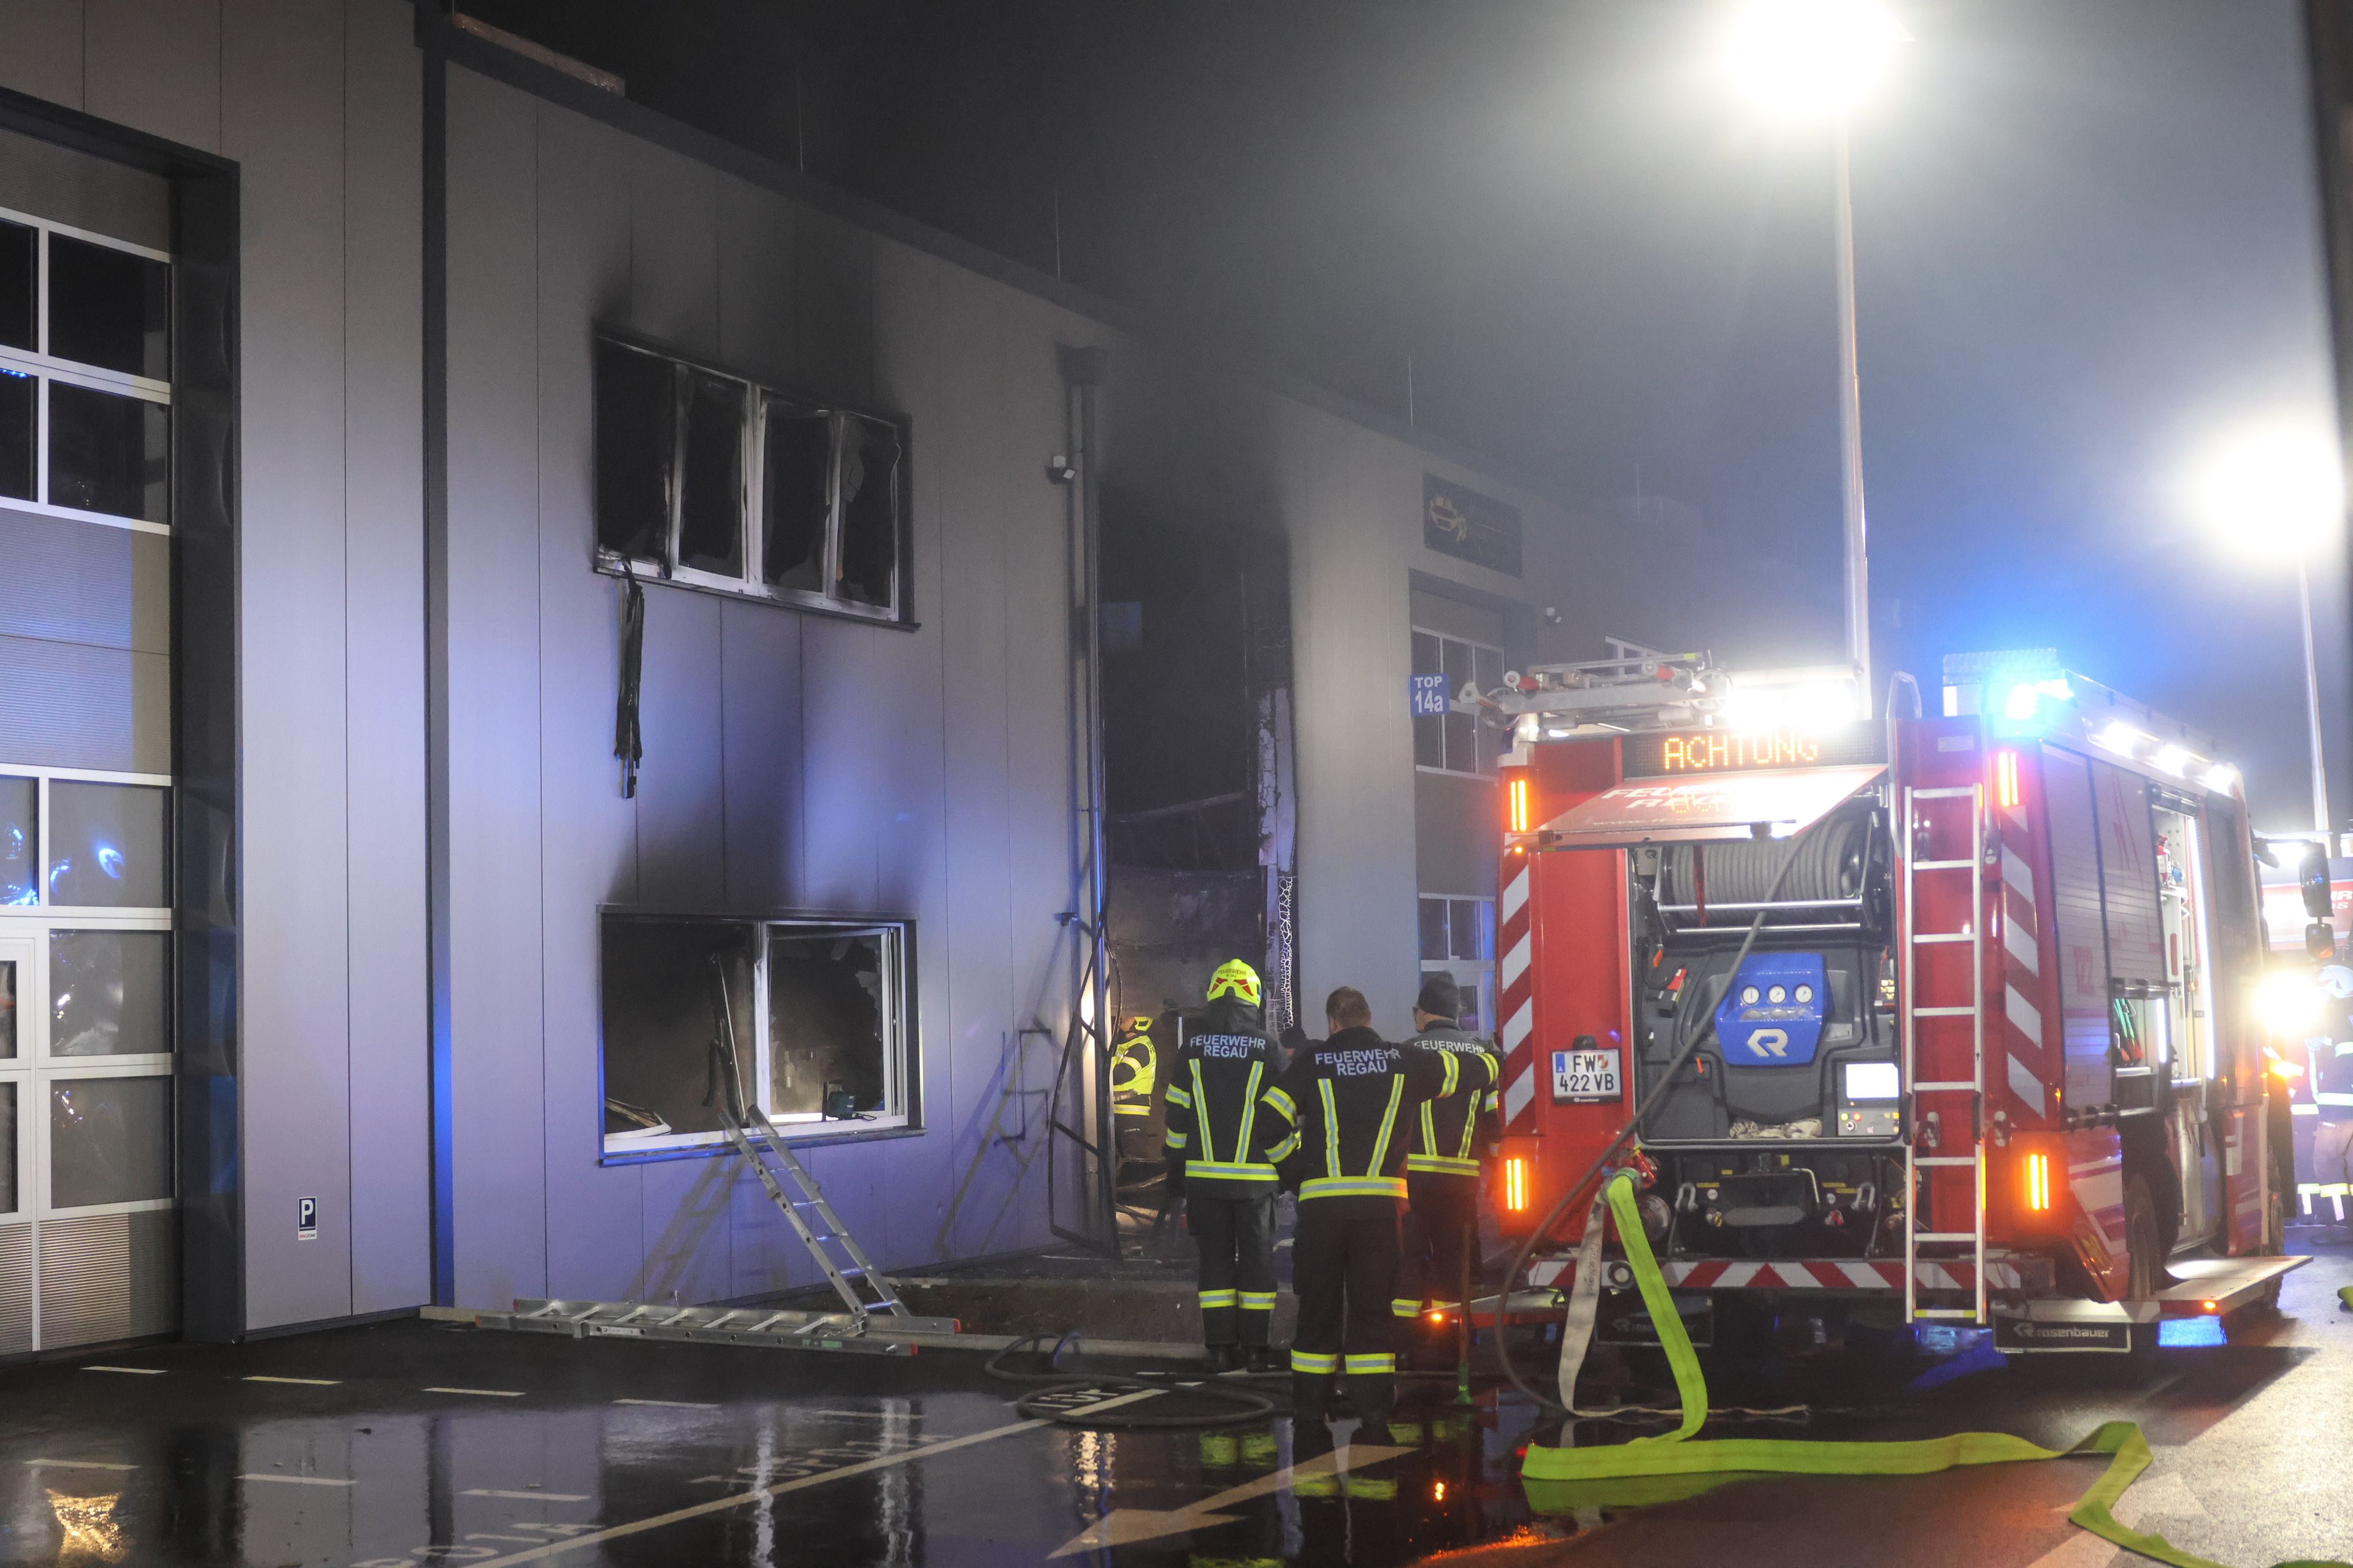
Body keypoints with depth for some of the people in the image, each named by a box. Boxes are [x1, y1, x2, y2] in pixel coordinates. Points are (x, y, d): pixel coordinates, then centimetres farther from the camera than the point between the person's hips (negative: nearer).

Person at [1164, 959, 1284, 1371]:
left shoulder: (1192, 1047, 2)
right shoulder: (1265, 1048, -4)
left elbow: (1177, 1115, 4)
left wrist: (1176, 1168, 11)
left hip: (1204, 1174, 2)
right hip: (1255, 1177, -2)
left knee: (1215, 1259, 8)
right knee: (1257, 1259, 6)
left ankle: (1222, 1348, 5)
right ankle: (1255, 1347, 6)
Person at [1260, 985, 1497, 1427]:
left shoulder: (1312, 1062, 3)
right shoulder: (1405, 1061, 6)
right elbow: (1481, 1071, 15)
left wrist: (1293, 1167, 9)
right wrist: (1487, 1063, 39)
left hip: (1321, 1201, 0)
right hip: (1381, 1203, 0)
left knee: (1319, 1303, 9)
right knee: (1372, 1304, 7)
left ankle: (1311, 1403, 13)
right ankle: (1374, 1404, 4)